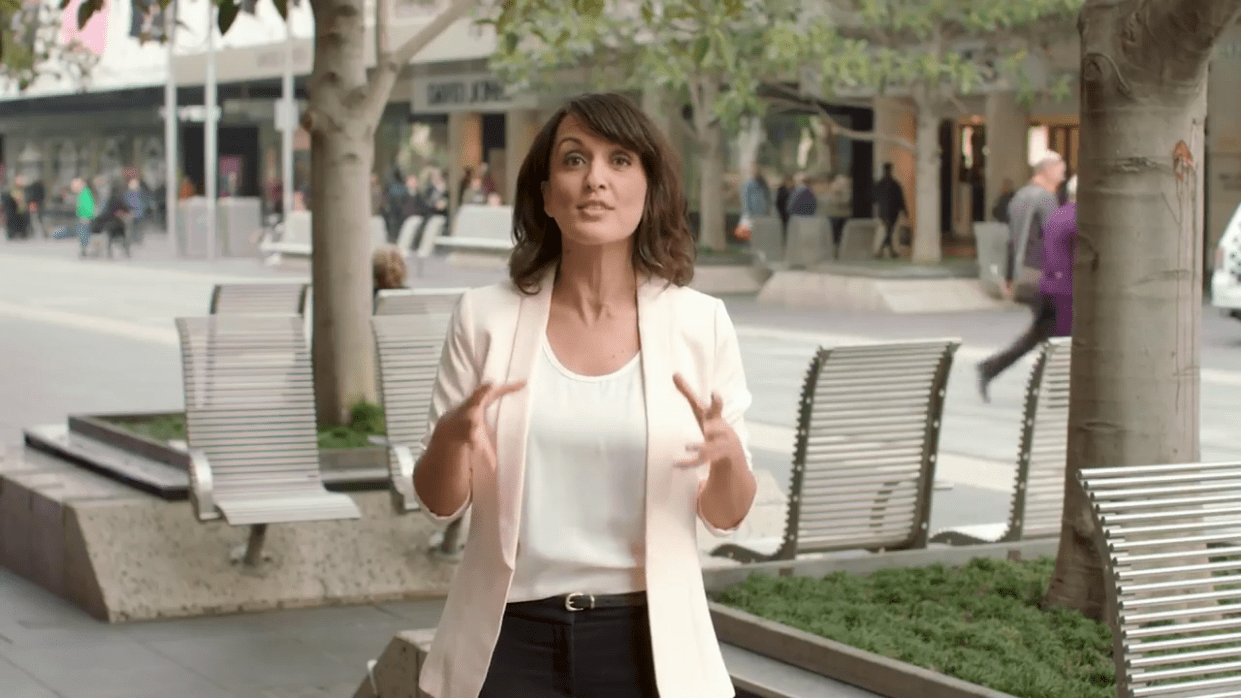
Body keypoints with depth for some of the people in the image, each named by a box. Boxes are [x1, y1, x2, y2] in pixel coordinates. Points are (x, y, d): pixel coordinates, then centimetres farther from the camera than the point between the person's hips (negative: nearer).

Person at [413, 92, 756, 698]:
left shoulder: (699, 322, -4)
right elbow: (439, 502, 1)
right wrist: (451, 435, -20)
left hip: (646, 639, 0)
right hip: (513, 639, 0)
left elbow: (726, 515, 2)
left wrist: (727, 452, -20)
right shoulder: (486, 317, -4)